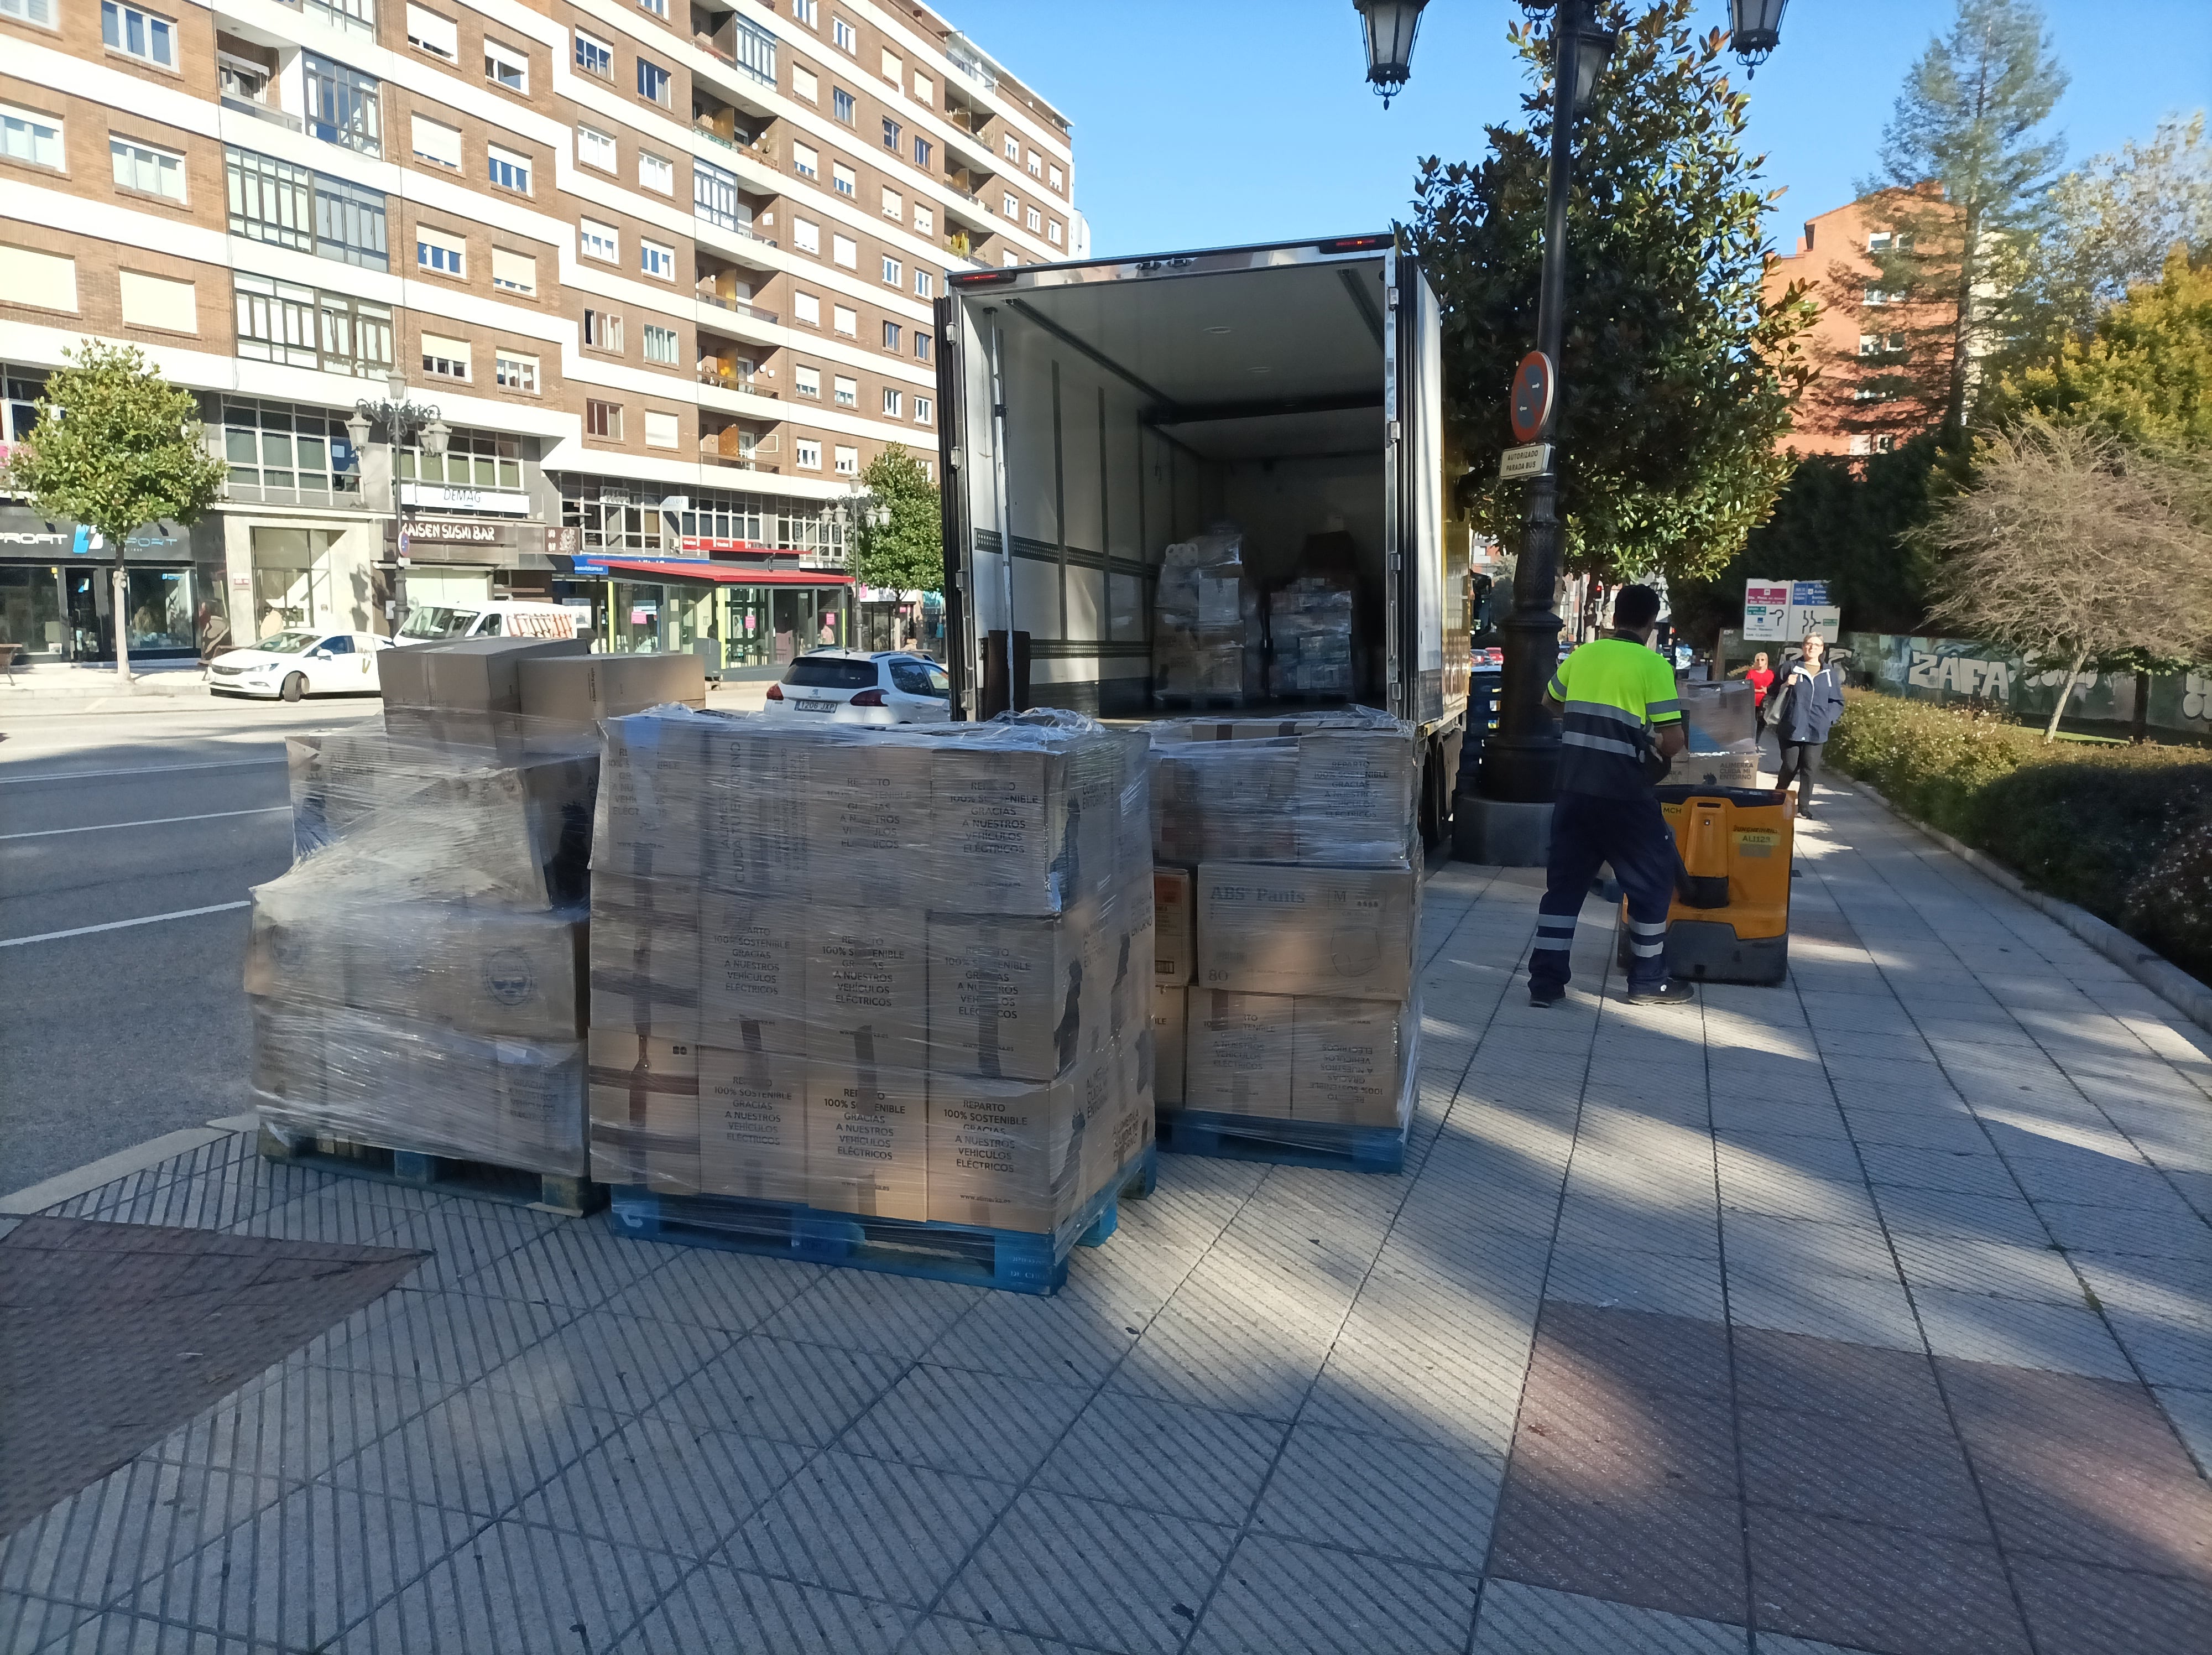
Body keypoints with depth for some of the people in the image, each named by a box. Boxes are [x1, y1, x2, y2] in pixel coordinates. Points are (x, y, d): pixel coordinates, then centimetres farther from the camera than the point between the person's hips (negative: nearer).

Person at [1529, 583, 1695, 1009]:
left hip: (1574, 787, 5)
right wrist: (1654, 743, 11)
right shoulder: (1653, 666, -8)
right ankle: (1649, 981, 18)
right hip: (1623, 793, -5)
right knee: (1653, 881, 12)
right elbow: (1673, 741, -10)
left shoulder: (1581, 656, 8)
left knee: (1565, 881, 10)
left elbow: (1551, 701, 27)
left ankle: (1545, 981, 8)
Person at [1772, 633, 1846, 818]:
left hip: (1816, 731, 2)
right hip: (1791, 728, -2)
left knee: (1809, 769, 0)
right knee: (1790, 767, 0)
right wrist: (1786, 686, -13)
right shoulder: (1792, 668, 5)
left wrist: (1829, 718, -3)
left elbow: (1838, 702, 13)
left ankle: (1804, 807, 6)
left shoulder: (1830, 674, 9)